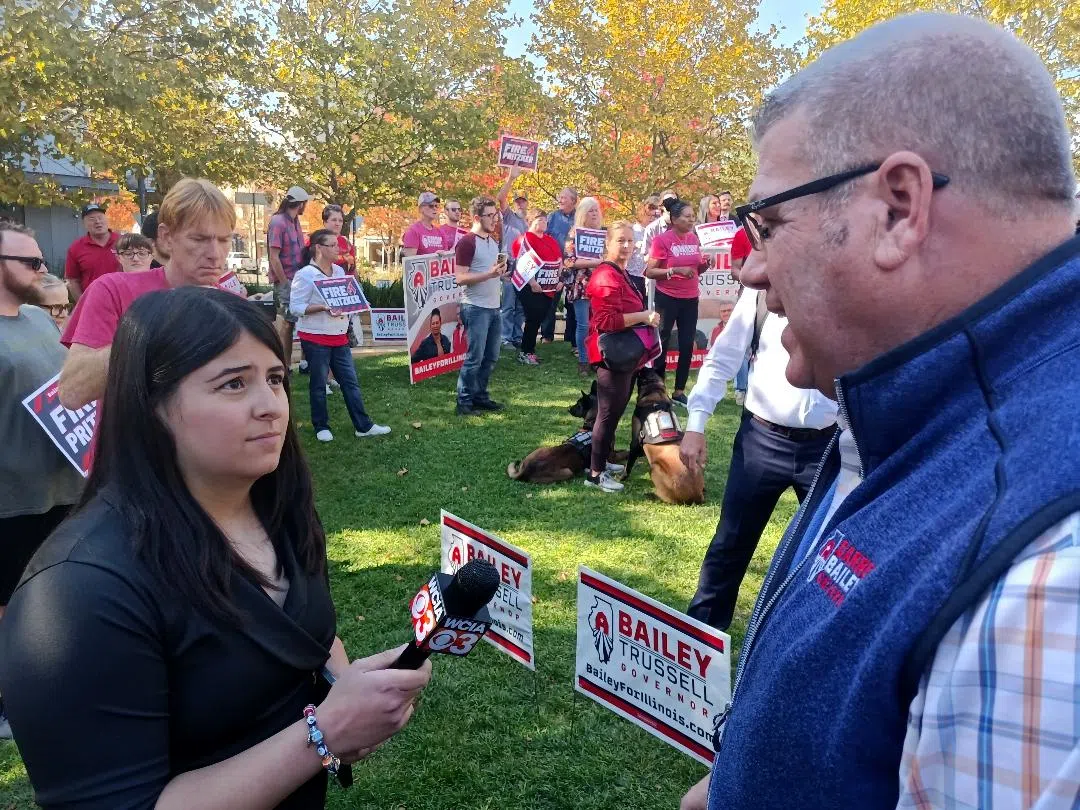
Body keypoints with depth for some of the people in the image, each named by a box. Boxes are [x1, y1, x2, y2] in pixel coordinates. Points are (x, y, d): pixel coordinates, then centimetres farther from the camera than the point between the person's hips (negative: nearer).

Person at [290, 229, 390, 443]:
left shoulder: (339, 271, 8)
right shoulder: (305, 275, -12)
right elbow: (296, 307, -15)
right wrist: (323, 308, -25)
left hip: (339, 337, 6)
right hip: (315, 338, -6)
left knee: (350, 381, 7)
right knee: (318, 384, 6)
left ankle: (363, 426, 12)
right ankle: (321, 427, 20)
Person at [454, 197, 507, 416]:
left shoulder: (493, 241, 16)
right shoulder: (467, 242, -11)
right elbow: (460, 278, -17)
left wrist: (501, 273, 12)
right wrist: (489, 274, -24)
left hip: (493, 307, 8)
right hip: (475, 308, -8)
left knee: (490, 357, 12)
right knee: (474, 358, -5)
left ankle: (480, 396, 24)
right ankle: (464, 402, 6)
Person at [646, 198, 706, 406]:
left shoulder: (694, 238, 7)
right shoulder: (662, 240, -12)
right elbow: (649, 272, -13)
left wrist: (705, 264, -3)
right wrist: (675, 270, -23)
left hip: (690, 299, 6)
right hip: (667, 298, -6)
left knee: (687, 345, 7)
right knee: (661, 344, 3)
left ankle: (679, 391, 18)